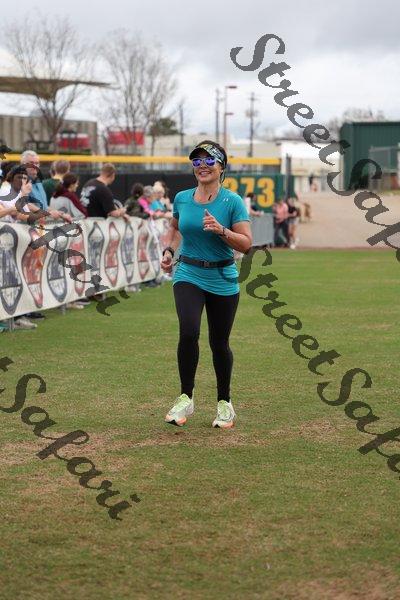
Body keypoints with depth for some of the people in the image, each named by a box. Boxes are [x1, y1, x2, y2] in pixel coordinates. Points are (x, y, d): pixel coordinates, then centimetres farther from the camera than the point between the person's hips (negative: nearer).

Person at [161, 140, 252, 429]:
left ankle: (224, 402, 27)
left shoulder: (233, 201, -8)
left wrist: (221, 230, -26)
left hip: (223, 280, -1)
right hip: (188, 275, 1)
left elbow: (246, 244, -11)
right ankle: (186, 398, -9)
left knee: (219, 343, 7)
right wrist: (170, 250, 7)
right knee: (189, 332, -22)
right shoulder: (182, 198, 3)